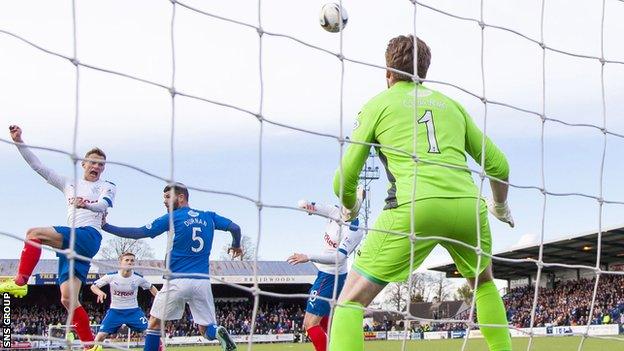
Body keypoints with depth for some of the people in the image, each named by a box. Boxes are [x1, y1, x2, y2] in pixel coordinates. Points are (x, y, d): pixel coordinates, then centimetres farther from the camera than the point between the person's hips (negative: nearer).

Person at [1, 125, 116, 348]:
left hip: (89, 237, -5)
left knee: (34, 233, -24)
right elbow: (37, 166, 21)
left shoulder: (107, 187, 13)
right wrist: (19, 142, 11)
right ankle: (90, 345, -4)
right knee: (68, 300, -6)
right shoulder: (69, 184, 25)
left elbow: (103, 205, -10)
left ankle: (19, 283, -21)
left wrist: (86, 205, -32)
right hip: (71, 244, 6)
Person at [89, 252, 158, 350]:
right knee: (101, 335, -12)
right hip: (115, 311, 0)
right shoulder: (111, 276, -13)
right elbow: (93, 286, -5)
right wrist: (99, 292, -27)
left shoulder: (138, 277, -10)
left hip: (133, 310, 0)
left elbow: (151, 288, 9)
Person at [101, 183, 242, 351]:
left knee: (155, 323, 14)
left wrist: (105, 226, 3)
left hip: (177, 280, -3)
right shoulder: (209, 217, 11)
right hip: (202, 282, 3)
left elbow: (138, 233, -3)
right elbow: (235, 228, 10)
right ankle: (218, 332, -23)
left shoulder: (172, 218, 0)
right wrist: (236, 246, 31)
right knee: (206, 329, 8)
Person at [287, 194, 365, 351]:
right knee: (323, 323, 16)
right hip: (326, 274, 9)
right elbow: (303, 204, 3)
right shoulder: (336, 212, -1)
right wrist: (306, 204, -23)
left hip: (330, 277, -9)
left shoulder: (355, 229, -22)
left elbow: (339, 257, -32)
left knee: (310, 323, -12)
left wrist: (308, 257, -40)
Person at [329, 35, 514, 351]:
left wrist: (351, 208, 35)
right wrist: (500, 206, 42)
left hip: (414, 207, -4)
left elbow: (345, 179, 13)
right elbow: (498, 165, 23)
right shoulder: (451, 104, 26)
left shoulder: (377, 104, 16)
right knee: (483, 284, 33)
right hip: (468, 206, 4)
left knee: (351, 301, 1)